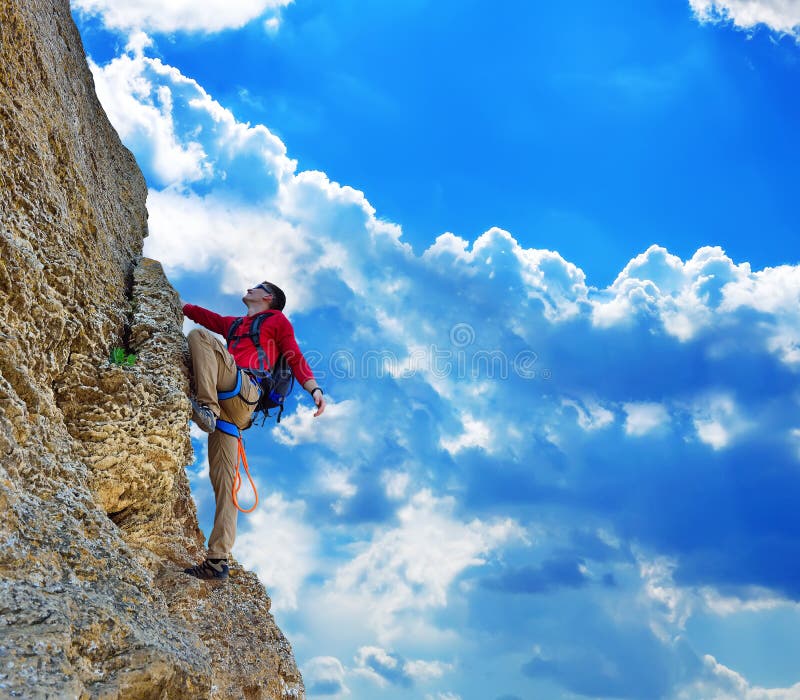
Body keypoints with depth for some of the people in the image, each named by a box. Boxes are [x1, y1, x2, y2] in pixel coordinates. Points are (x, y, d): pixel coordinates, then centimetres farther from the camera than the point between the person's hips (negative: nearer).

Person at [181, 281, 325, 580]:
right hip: (227, 405, 6)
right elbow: (206, 316, 37)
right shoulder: (235, 324, 38)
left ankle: (207, 406, -32)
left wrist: (314, 388, -8)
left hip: (244, 390, -6)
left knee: (198, 336, -16)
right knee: (223, 480, -4)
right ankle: (218, 560, -7)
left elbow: (294, 356, 7)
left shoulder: (277, 320, 18)